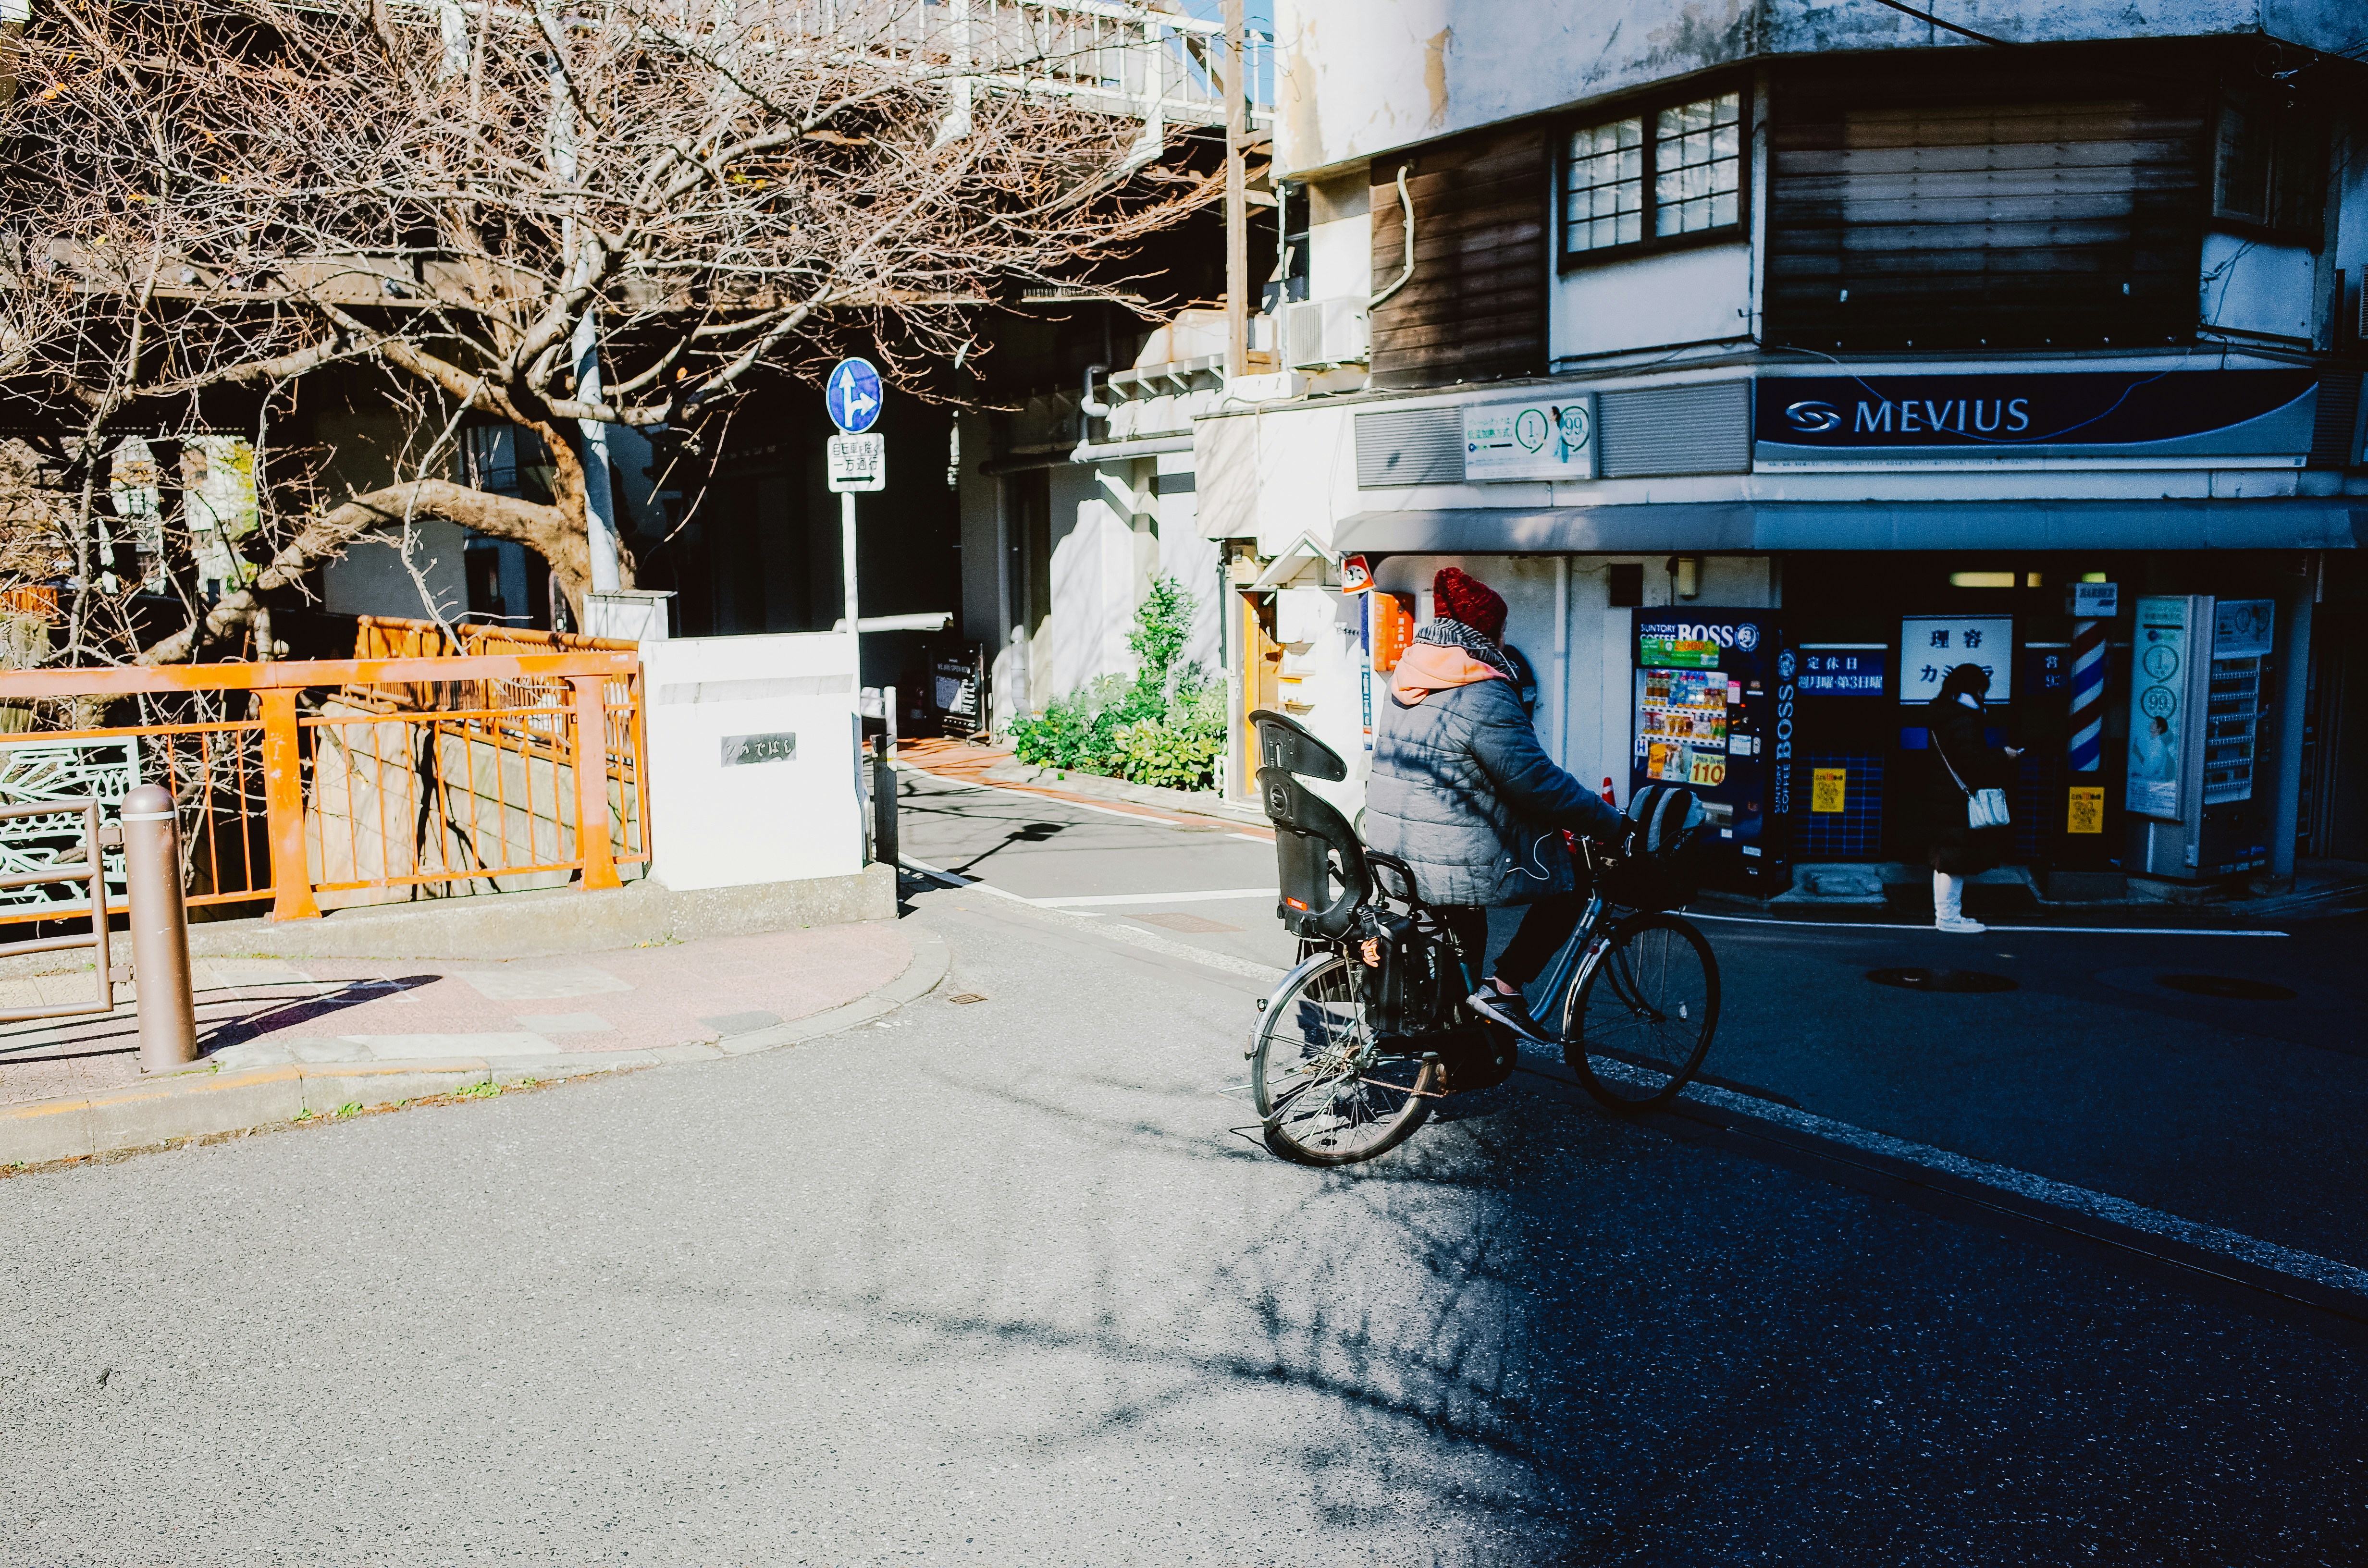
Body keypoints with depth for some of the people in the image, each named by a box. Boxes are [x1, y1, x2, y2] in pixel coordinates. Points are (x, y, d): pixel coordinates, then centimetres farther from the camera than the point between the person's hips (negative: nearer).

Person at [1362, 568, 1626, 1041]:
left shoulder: (1407, 678, 9)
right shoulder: (1483, 698, -20)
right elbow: (1540, 784, -19)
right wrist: (1612, 823, -8)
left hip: (1392, 847, 9)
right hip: (1457, 859, -9)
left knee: (1464, 930, 28)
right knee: (1567, 888, 8)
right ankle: (1503, 989, 0)